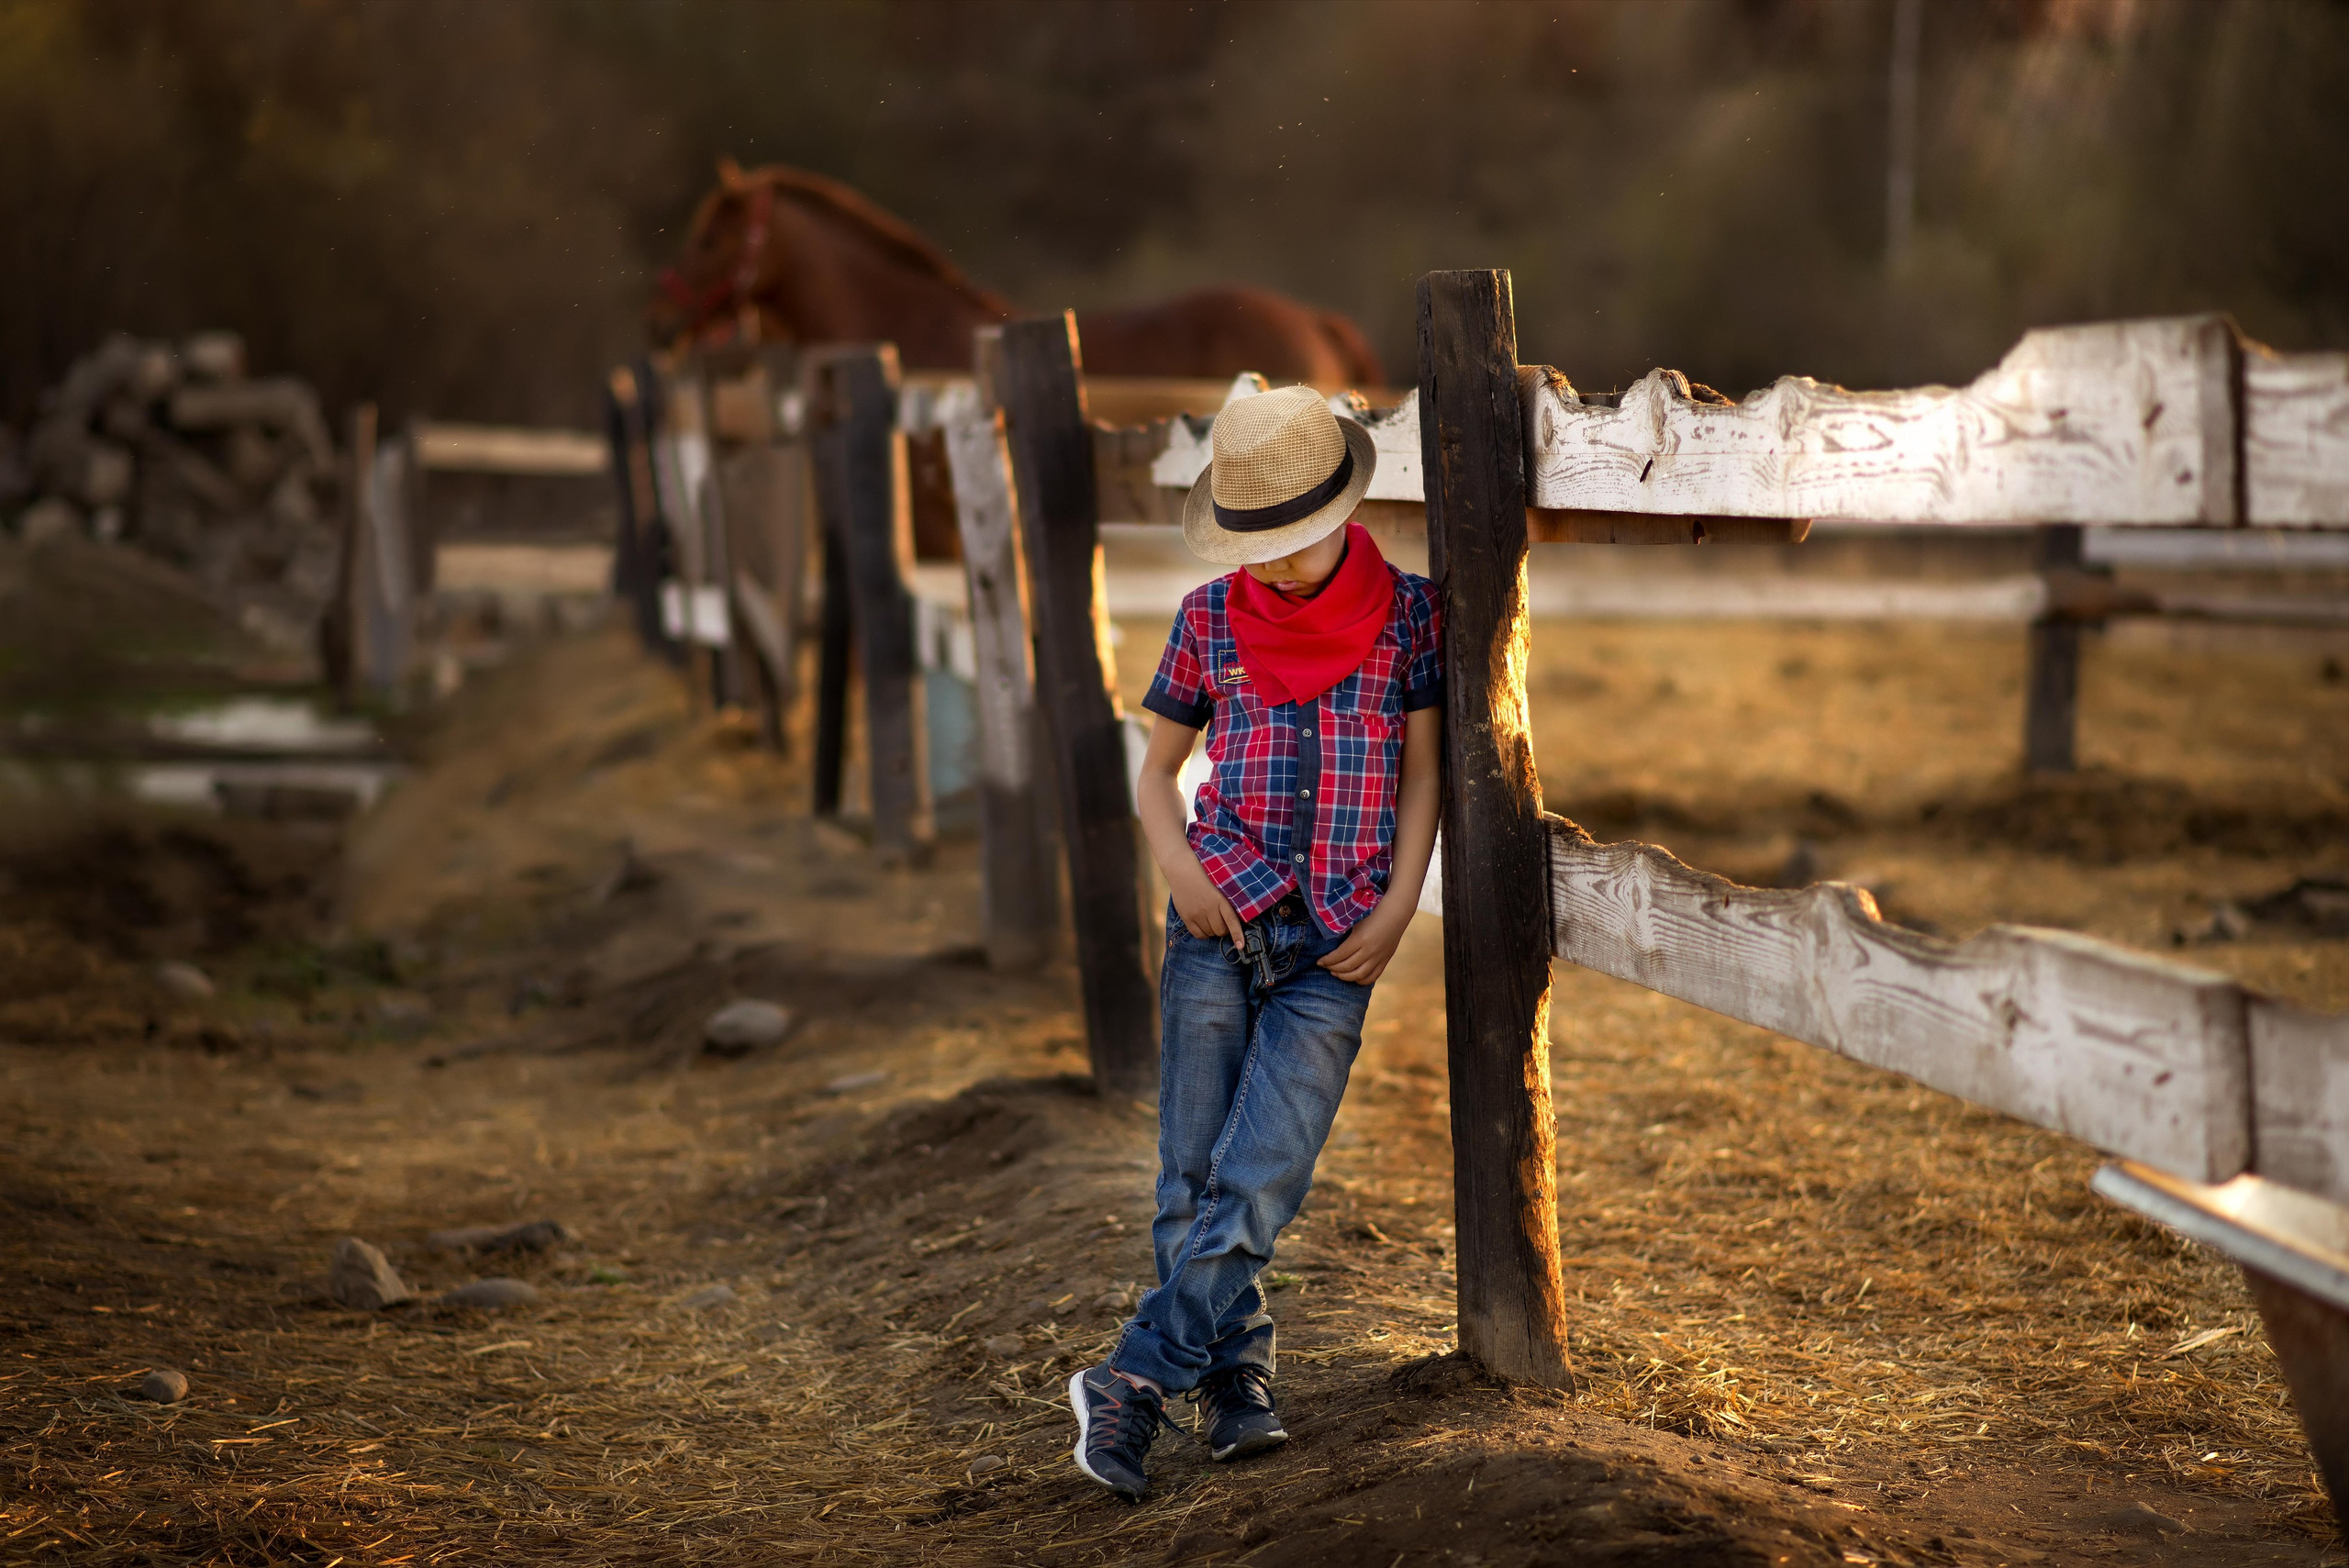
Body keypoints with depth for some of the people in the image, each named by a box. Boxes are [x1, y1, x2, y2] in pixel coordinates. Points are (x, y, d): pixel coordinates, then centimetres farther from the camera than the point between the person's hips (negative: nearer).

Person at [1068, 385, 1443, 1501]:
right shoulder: (1210, 620, 5)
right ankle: (1237, 1389, 10)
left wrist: (1396, 912, -3)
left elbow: (1422, 772, 7)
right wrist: (1178, 868, -4)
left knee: (1257, 1184, -11)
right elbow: (1156, 767, 15)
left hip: (1333, 950, -1)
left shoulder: (1404, 611, 3)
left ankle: (1136, 1376, -7)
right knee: (1195, 1178, -1)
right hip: (1217, 924, 1)